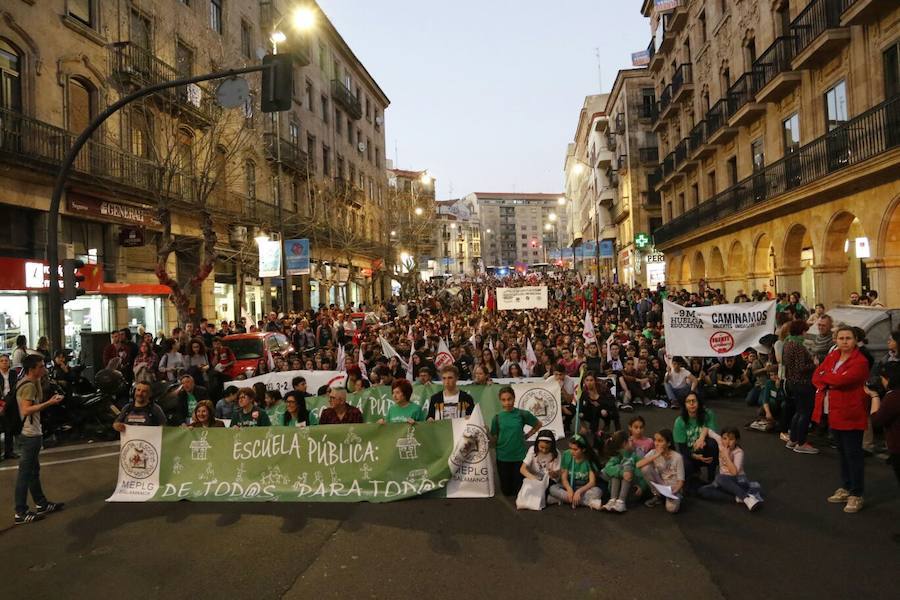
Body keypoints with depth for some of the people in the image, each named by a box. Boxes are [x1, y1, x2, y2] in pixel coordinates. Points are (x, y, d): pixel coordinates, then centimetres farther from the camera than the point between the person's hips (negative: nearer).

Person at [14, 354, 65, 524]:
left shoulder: (25, 383, 10)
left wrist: (38, 381, 9)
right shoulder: (29, 385, -19)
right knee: (25, 472, -4)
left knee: (33, 470, 17)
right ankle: (21, 513, 2)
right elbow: (26, 410, -29)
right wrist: (49, 403, -30)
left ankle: (41, 504, 29)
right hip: (30, 434, -10)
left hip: (31, 432, 10)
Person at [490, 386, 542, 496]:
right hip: (503, 457, 1)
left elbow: (539, 424, 8)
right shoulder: (497, 417, -5)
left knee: (518, 491, 5)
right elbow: (493, 439, -3)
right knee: (506, 491, 11)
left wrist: (527, 436, 1)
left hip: (519, 456, -1)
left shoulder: (522, 414, -8)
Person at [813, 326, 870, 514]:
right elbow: (816, 377, 4)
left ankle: (856, 495, 9)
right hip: (833, 413, 7)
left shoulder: (860, 362, -14)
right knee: (842, 453, 18)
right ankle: (846, 488, 30)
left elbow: (842, 379, -25)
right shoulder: (832, 357, 9)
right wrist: (830, 383, -16)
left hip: (850, 414, -7)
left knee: (853, 454, 0)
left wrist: (824, 377, -7)